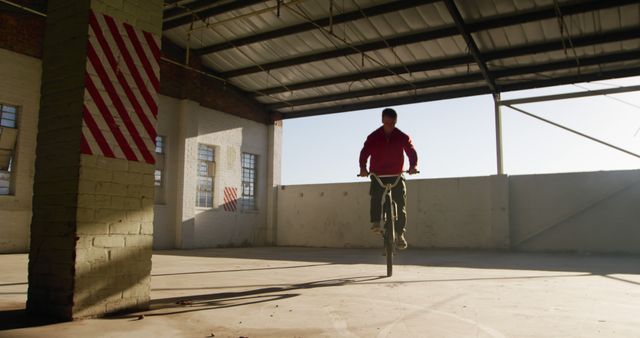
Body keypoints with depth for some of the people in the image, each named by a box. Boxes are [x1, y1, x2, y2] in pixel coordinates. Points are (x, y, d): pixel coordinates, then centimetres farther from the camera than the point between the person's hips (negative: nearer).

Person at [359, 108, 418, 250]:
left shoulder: (402, 137, -2)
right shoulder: (373, 137, -3)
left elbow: (411, 152, -10)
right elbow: (364, 153, -11)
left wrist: (413, 165, -31)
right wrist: (363, 168, -29)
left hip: (396, 175, 0)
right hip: (378, 175, 0)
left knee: (401, 202, -9)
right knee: (376, 195, -29)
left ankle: (400, 233, -3)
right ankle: (376, 222, -25)